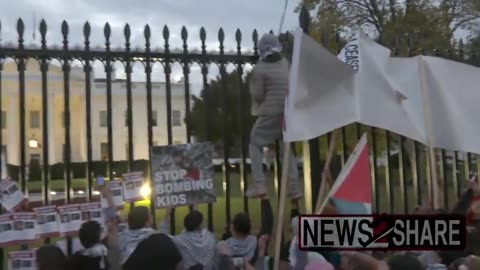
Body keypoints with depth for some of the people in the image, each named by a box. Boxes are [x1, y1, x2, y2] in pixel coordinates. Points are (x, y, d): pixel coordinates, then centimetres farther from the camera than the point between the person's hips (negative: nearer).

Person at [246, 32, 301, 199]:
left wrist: (252, 84, 7)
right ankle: (294, 188, 9)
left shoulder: (260, 69, -12)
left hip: (270, 113, -5)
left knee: (255, 144, 9)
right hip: (288, 112, 5)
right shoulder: (285, 63, 7)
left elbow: (258, 95, -9)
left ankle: (259, 185, -3)